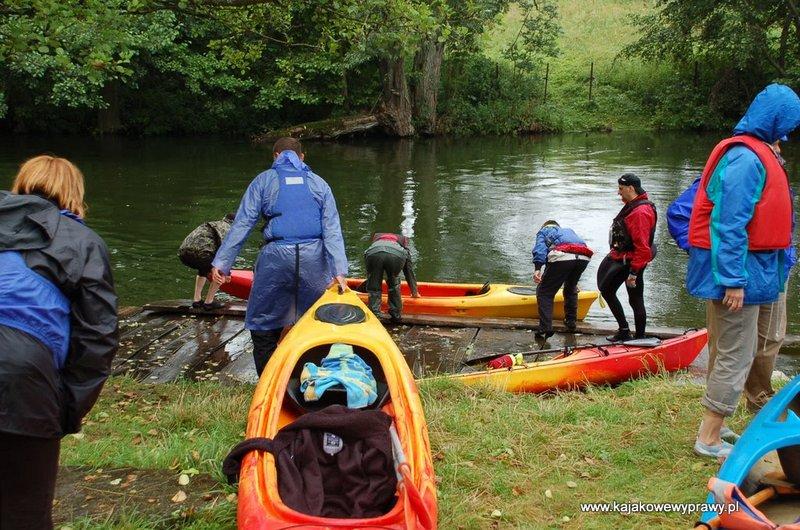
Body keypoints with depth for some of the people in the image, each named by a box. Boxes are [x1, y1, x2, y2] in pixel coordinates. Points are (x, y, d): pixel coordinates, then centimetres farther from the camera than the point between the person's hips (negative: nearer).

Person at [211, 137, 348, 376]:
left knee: (262, 324, 11)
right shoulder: (319, 183, 14)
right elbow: (332, 229, 3)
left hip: (276, 258, -2)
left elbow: (242, 224, 0)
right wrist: (339, 270, -4)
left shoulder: (263, 181, 9)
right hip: (313, 258, 2)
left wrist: (221, 261, -1)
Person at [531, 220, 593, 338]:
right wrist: (574, 283, 58)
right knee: (571, 289, 31)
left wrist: (537, 268, -8)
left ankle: (545, 329, -7)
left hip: (562, 257, -5)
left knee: (544, 292, 4)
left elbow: (540, 248, 7)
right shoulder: (569, 230, 45)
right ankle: (571, 323, 34)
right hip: (584, 258, 5)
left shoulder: (544, 231, 30)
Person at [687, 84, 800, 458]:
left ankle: (714, 427, 30)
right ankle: (708, 441, 4)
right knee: (735, 357, -3)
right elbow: (729, 224, -24)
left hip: (737, 268, 10)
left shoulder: (751, 153, 13)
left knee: (728, 353, 18)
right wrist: (734, 281, -24)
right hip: (740, 269, -10)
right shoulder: (747, 158, -19)